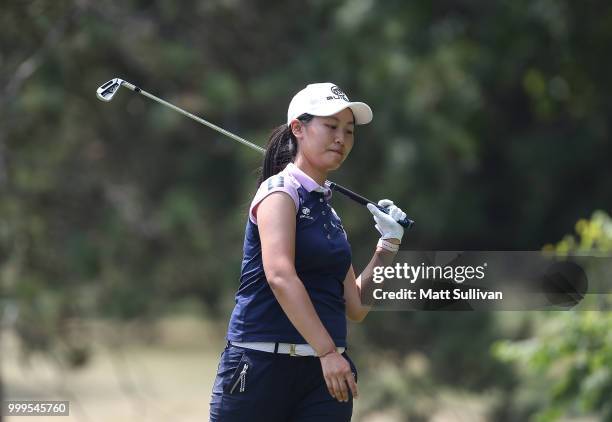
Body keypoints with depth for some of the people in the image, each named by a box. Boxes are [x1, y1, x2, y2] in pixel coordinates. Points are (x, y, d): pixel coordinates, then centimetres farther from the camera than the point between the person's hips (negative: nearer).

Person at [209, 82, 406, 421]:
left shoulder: (330, 214, 18)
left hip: (325, 371, 7)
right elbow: (279, 276, -19)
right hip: (262, 365, -7)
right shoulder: (280, 190, -4)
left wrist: (388, 244, 10)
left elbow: (356, 307, 19)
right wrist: (328, 351, -25)